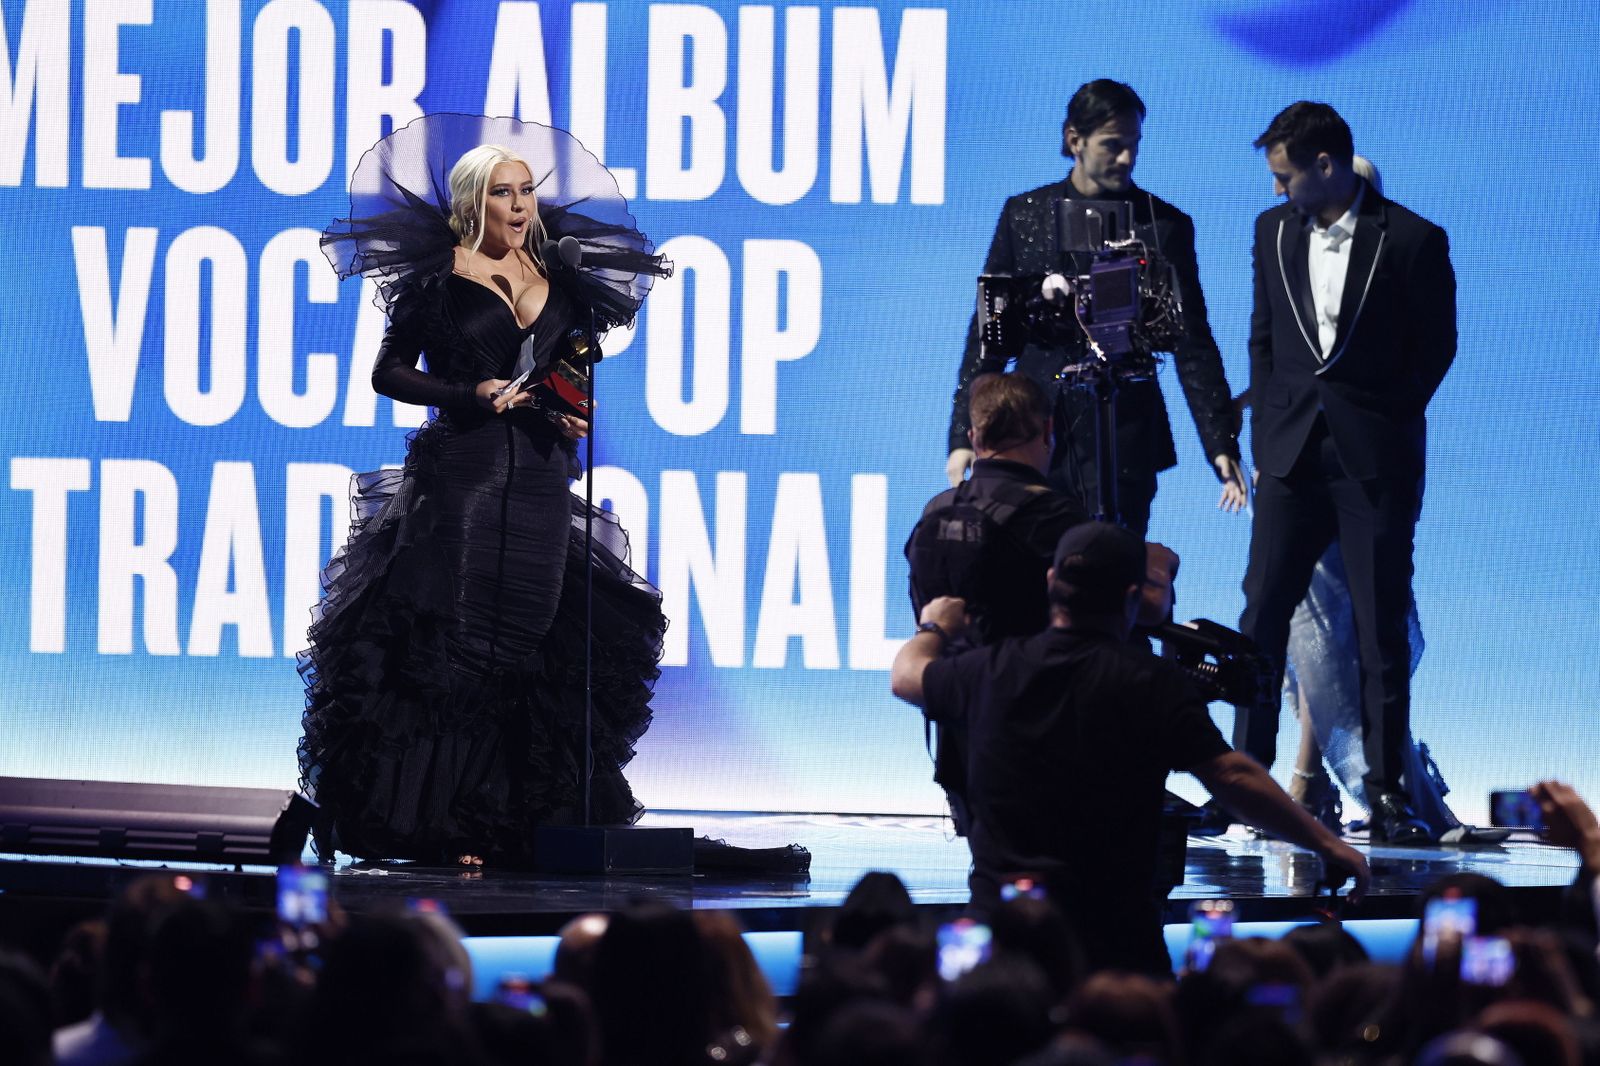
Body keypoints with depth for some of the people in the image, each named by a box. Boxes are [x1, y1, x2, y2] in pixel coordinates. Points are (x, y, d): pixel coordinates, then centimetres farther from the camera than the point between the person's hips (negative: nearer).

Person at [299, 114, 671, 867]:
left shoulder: (558, 280, 13)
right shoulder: (441, 277, 0)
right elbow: (390, 372, 0)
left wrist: (574, 416, 2)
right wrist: (473, 396, -12)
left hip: (539, 486, 5)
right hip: (460, 474, -5)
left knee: (539, 651, 2)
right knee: (453, 645, -7)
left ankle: (524, 821, 5)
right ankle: (447, 824, -6)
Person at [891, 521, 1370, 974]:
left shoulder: (991, 670, 1)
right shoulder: (1153, 684, -9)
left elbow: (906, 677, 22)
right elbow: (1232, 776, -14)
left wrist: (934, 629, 45)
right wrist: (1325, 843, -7)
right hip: (1115, 935, -2)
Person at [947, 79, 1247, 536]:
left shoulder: (1163, 225, 2)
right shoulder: (1024, 214, 7)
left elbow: (1192, 345, 2)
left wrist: (1221, 445, -6)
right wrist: (963, 436, 4)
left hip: (1123, 445, -2)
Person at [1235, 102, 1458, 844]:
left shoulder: (1413, 240, -5)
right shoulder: (1274, 231, 10)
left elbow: (1437, 346, 2)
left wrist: (1386, 420, 0)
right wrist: (1265, 431, 8)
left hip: (1375, 459, -4)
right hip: (1294, 451, 4)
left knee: (1382, 628, -1)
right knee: (1261, 614, -1)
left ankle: (1386, 790, 4)